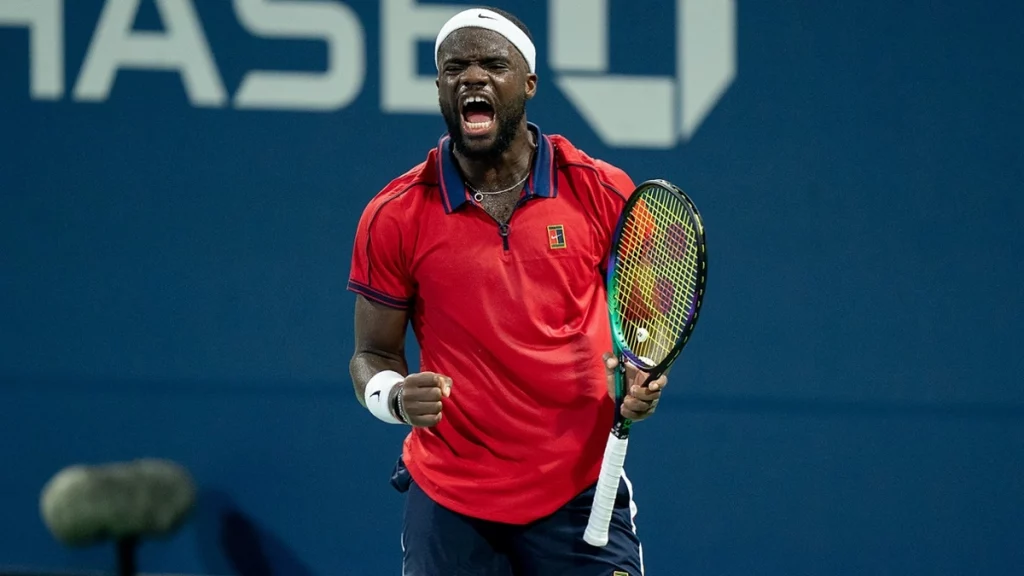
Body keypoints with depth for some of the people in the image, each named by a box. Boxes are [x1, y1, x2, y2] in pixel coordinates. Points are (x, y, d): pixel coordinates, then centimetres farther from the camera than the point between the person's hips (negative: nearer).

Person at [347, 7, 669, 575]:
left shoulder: (602, 192, -1)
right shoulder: (393, 217, -3)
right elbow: (373, 356, 6)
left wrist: (640, 381, -11)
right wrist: (395, 396, -16)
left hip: (580, 493, 0)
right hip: (448, 501, 0)